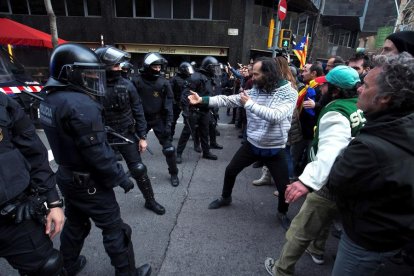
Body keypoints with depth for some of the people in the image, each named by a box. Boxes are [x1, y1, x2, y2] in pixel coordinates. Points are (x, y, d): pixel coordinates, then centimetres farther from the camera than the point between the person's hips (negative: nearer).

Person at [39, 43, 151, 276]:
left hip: (67, 176, 9)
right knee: (115, 229, 8)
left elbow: (66, 140, 8)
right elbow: (97, 152, -26)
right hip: (89, 182, -8)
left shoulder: (51, 100, 2)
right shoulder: (80, 105, -26)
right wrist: (120, 178, -16)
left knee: (75, 223, 27)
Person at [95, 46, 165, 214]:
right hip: (104, 138, 0)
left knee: (138, 170, 4)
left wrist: (142, 136, -4)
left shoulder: (126, 85, -5)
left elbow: (138, 112, -2)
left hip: (127, 135, 1)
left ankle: (150, 201, 23)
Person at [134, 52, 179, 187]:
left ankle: (174, 174, 18)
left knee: (168, 147, -2)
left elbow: (168, 105, -7)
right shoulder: (138, 81, -7)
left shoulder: (163, 82, -7)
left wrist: (168, 123, -12)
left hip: (159, 119, -1)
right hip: (142, 118, 2)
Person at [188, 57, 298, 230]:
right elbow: (228, 100, -5)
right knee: (230, 171, 14)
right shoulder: (254, 91, -3)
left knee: (284, 188, 4)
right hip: (251, 145, 4)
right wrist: (202, 100, -12)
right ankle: (225, 198, 42)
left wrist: (249, 104, -30)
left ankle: (282, 213, 37)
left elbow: (275, 116, -33)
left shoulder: (289, 93, -17)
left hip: (274, 150, -4)